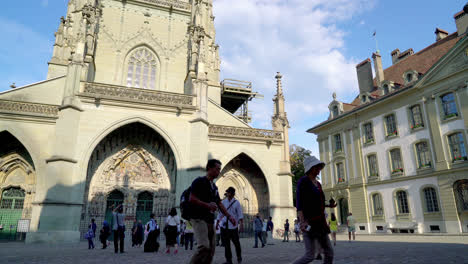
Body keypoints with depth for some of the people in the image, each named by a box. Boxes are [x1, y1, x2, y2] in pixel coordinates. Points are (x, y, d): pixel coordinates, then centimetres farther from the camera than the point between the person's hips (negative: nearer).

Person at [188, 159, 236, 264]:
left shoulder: (214, 186, 19)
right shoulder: (199, 181, -5)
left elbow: (219, 203, 20)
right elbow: (191, 199, -14)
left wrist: (229, 216, 8)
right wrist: (207, 205, -19)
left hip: (210, 220, 8)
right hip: (199, 218, -8)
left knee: (211, 249, 6)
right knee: (204, 246, -21)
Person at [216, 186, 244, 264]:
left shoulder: (236, 203, 0)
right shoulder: (223, 202, 9)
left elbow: (240, 214, -7)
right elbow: (220, 214, 14)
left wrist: (241, 224, -18)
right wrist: (217, 224, 12)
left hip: (233, 226, -2)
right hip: (224, 225, 2)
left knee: (236, 242, 5)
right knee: (226, 243, 2)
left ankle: (239, 257, 29)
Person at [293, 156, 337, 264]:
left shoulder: (318, 184, 16)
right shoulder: (303, 181, -9)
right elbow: (299, 202, -17)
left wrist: (329, 205, 11)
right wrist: (302, 221, -27)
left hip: (320, 222, 9)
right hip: (309, 222, -8)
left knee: (329, 252, 7)